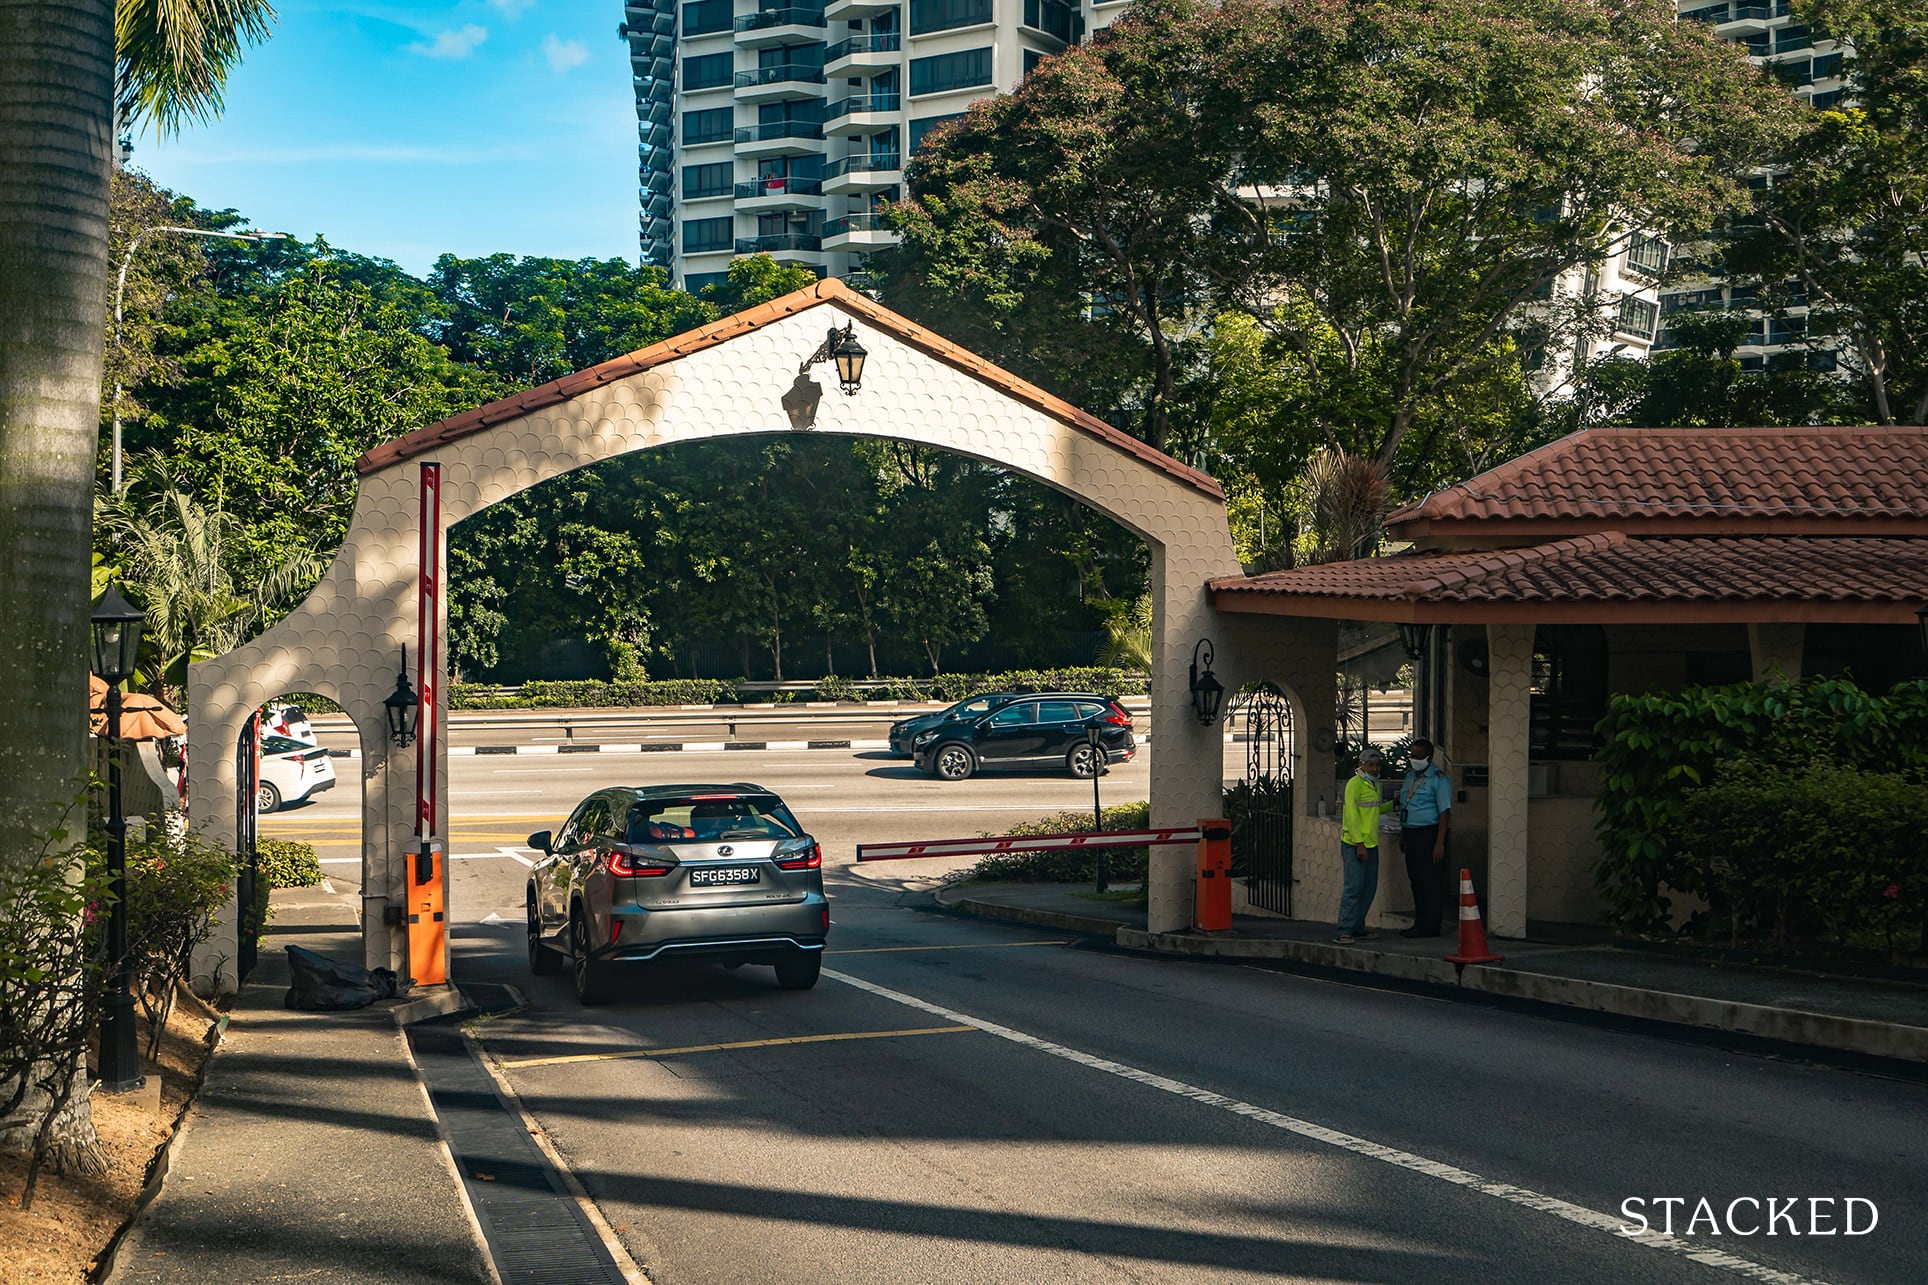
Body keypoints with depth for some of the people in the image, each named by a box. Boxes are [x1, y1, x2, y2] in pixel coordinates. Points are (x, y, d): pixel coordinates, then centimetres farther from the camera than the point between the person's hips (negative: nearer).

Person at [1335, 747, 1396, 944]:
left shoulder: (1374, 784, 16)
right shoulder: (1355, 784, -11)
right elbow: (1352, 815, -17)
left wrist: (1393, 804, 18)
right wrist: (1359, 843, -20)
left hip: (1371, 844, 9)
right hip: (1354, 844, -9)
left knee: (1369, 888, 10)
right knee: (1354, 887, -13)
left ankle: (1357, 927, 19)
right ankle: (1344, 931, -13)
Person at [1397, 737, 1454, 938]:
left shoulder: (1438, 780, -10)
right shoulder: (1410, 776, 15)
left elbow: (1445, 812, -15)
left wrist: (1439, 843, -20)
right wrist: (1402, 836, 22)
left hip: (1428, 834, -8)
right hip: (1411, 834, 8)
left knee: (1431, 882, -6)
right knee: (1416, 881, 11)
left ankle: (1430, 926, -3)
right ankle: (1420, 924, 17)